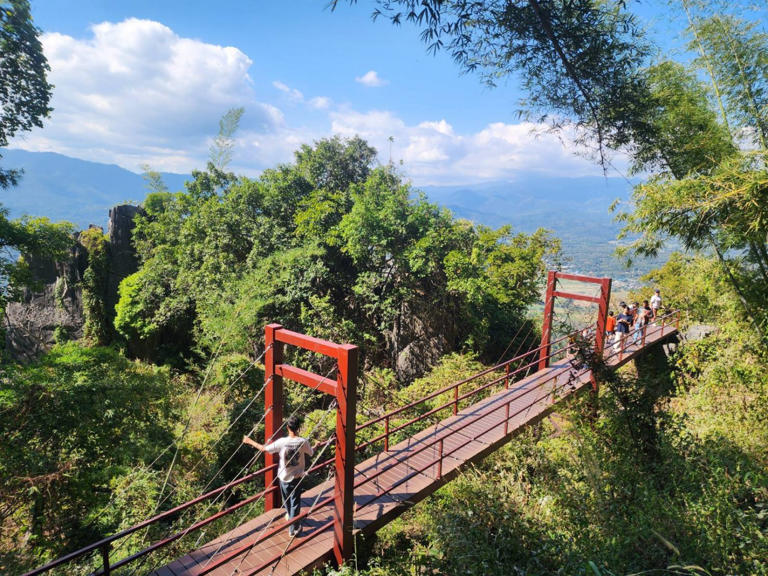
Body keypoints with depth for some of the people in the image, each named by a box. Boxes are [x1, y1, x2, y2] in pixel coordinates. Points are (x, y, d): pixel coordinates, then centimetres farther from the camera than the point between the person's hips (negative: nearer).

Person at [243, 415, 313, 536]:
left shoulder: (282, 442, -20)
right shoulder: (303, 442, -17)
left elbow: (263, 448, -12)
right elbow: (311, 453, 1)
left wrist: (250, 441, 2)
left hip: (284, 476, 1)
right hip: (297, 477, -1)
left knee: (286, 500, 25)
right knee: (295, 502, 11)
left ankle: (290, 516, 49)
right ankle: (293, 528, 17)